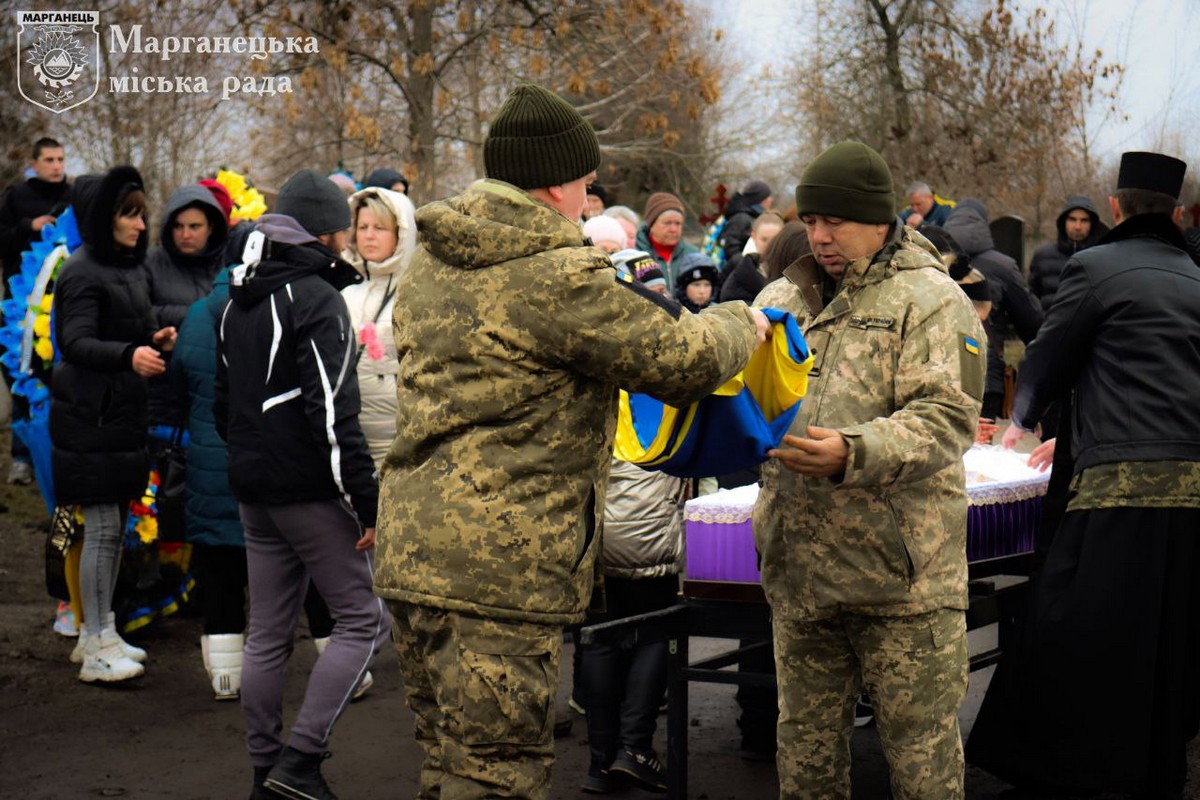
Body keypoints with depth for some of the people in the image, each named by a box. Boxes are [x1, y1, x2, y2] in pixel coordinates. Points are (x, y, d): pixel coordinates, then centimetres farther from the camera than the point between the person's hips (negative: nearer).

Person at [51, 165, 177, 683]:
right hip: (91, 416, -9)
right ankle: (97, 647, 0)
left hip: (122, 413, 9)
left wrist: (154, 341, 2)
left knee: (114, 524, 13)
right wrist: (129, 355, -39)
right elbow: (76, 343, -23)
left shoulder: (129, 268, 15)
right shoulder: (83, 273, -12)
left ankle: (99, 632, 23)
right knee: (102, 526, -6)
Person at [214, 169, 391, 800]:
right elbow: (334, 413, -20)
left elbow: (222, 403, 22)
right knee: (363, 620, -2)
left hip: (253, 488, 9)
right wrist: (366, 500, -18)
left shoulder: (238, 304, 15)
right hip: (310, 488, -9)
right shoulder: (315, 298, -13)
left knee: (267, 633, 13)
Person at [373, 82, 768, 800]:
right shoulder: (560, 275, -14)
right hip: (502, 565, -9)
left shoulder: (432, 264, 13)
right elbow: (681, 359, -8)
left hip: (414, 550, 9)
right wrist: (740, 325, 12)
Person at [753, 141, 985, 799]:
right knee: (805, 745, 15)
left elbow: (947, 420, -14)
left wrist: (854, 454, -28)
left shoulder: (930, 299, -3)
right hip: (797, 568, 5)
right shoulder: (782, 299, 15)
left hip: (902, 572, -5)